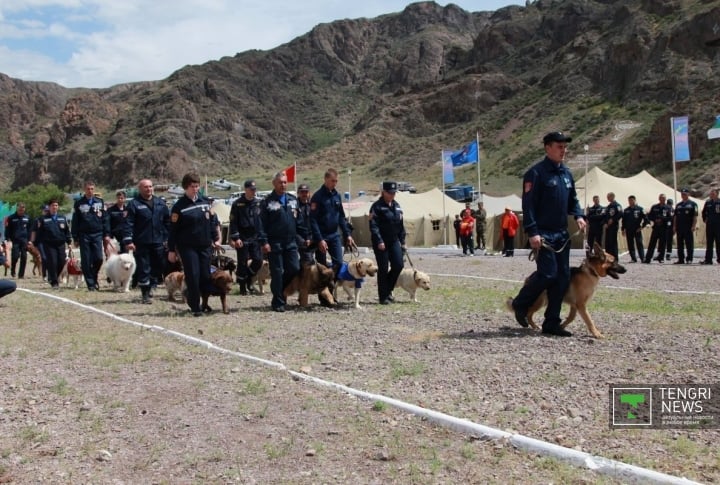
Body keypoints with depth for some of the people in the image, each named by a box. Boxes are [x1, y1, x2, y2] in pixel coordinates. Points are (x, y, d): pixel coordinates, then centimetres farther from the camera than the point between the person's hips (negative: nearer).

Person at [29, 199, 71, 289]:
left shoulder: (63, 218, 12)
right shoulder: (42, 219, 4)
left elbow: (67, 231, 15)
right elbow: (36, 231, 3)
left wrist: (69, 242, 10)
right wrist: (34, 242, -4)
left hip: (61, 244, 3)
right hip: (49, 245, -3)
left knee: (61, 262, 0)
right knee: (52, 263, -8)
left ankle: (52, 278, 23)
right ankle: (54, 282, 1)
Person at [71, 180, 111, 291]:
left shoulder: (100, 202, 8)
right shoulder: (79, 203, 4)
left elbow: (105, 219, 7)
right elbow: (75, 222, 4)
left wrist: (107, 234, 0)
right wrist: (75, 238, 1)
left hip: (97, 234, 1)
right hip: (84, 235, 0)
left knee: (98, 258, -8)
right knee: (86, 261, 0)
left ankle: (94, 278, 16)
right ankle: (90, 283, 8)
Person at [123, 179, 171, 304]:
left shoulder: (160, 203, 11)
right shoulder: (134, 204, -3)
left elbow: (167, 221, 14)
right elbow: (129, 223, -9)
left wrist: (168, 238, 9)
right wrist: (128, 240, -17)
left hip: (158, 242, 4)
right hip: (141, 243, -4)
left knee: (159, 266, 8)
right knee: (143, 269, 0)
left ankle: (151, 285, 29)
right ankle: (146, 294, 9)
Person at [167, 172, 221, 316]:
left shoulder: (206, 201, 6)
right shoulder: (179, 206, -5)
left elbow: (212, 221, 15)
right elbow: (173, 229, -4)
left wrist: (216, 239, 11)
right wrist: (171, 250, -6)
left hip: (205, 246, 4)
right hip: (187, 247, -4)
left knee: (205, 276, 4)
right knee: (193, 276, -6)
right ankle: (195, 307, 5)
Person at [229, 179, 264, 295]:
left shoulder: (258, 203, 7)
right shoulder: (238, 203, -4)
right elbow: (233, 222, -5)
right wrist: (236, 238, -12)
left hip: (255, 238, 3)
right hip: (242, 238, -3)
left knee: (258, 260, -2)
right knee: (243, 263, 2)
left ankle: (248, 278, 23)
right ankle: (242, 286, 15)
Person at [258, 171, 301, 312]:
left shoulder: (293, 200, 12)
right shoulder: (267, 202, -4)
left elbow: (299, 220, 15)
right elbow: (261, 224, -8)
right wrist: (263, 242, -14)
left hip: (291, 242, 5)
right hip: (274, 244, -5)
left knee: (295, 268, 2)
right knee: (277, 273, 0)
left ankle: (281, 290, 26)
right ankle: (278, 302, 9)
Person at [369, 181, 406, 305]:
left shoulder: (397, 206, 12)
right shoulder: (377, 206, -9)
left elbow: (401, 225, 17)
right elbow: (373, 225, -15)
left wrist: (402, 241, 13)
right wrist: (379, 241, -23)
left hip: (394, 241, 6)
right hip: (381, 242, -6)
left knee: (398, 265, -1)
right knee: (383, 269, -2)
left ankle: (388, 290, 20)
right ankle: (383, 297, 8)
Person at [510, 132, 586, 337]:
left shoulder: (566, 173, 14)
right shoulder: (536, 173, -10)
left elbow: (572, 199, 22)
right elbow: (528, 205, -15)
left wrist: (578, 215, 2)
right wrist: (532, 232, -21)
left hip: (562, 234, 8)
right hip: (543, 235, -8)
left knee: (563, 277, 5)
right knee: (548, 274, -12)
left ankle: (552, 323, 12)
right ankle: (520, 303, 14)